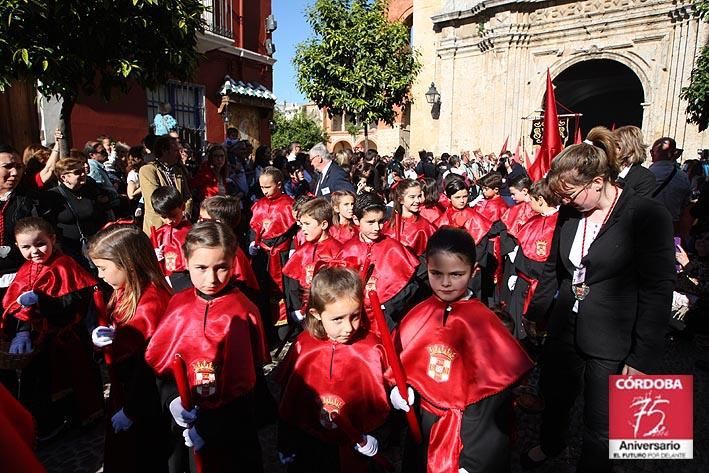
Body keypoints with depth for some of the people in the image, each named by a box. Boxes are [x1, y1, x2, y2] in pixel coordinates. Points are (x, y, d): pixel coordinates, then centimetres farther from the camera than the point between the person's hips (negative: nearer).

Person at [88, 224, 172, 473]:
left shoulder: (151, 301, -28)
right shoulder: (123, 291, 0)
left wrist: (131, 410, -17)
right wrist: (102, 335, -10)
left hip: (145, 401, -8)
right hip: (122, 388, 8)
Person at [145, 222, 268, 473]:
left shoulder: (243, 313, -18)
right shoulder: (178, 304, -6)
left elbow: (250, 378, -14)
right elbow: (159, 360, 0)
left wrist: (210, 427, -16)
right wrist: (171, 399, -16)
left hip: (232, 424, -3)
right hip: (185, 419, 4)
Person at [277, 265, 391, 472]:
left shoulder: (371, 348, -17)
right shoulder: (303, 347, -13)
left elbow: (380, 395, -4)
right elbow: (288, 396, -2)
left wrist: (371, 434, -11)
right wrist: (286, 443, 5)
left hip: (353, 448, -1)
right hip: (308, 447, 1)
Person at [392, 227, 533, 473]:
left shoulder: (484, 323, -16)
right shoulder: (417, 317, -6)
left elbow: (498, 386, -13)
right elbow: (399, 365, 7)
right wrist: (399, 390, -13)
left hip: (473, 435, -3)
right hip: (422, 427, 4)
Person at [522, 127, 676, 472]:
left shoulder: (649, 216, -15)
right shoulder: (569, 213, 2)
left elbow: (658, 291, -14)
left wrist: (642, 358, -14)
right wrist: (535, 313, 17)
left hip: (611, 345, -5)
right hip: (563, 331, 5)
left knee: (600, 430, 10)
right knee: (554, 400, 23)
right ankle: (550, 445, 53)